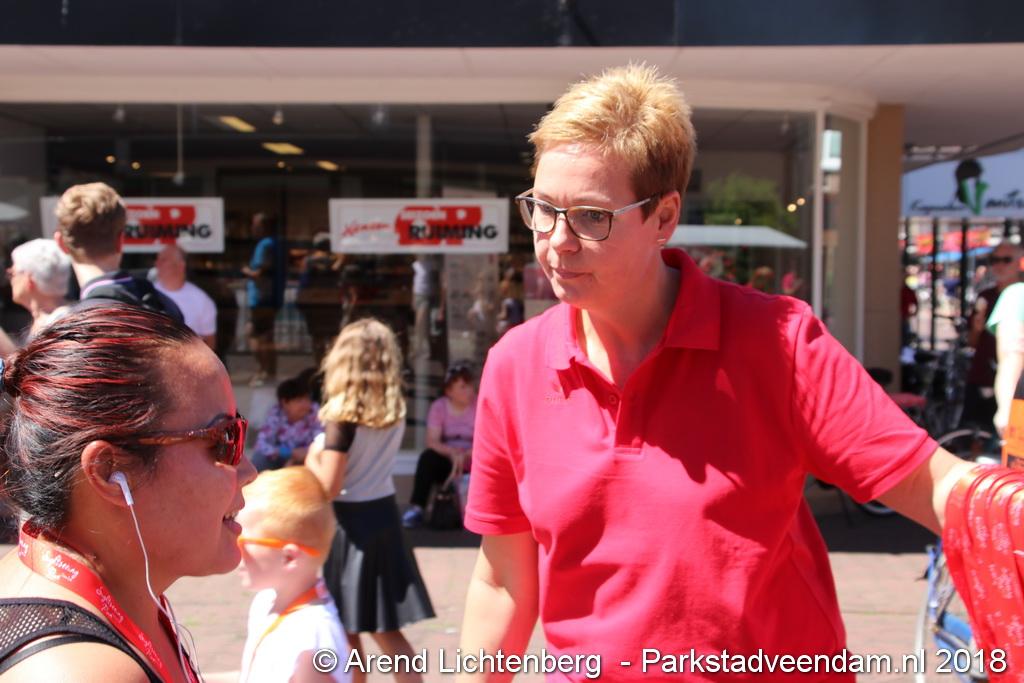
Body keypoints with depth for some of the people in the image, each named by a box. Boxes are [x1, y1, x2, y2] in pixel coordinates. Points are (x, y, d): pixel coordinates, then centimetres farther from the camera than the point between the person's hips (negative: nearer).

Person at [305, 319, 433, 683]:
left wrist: (312, 459, -1)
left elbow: (329, 487, -18)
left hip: (350, 520, -6)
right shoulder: (396, 413, 1)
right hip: (384, 514, 6)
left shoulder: (343, 416, -16)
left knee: (346, 632, 8)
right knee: (386, 630, 13)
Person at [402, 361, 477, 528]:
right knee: (427, 457, -29)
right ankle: (417, 508, -28)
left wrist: (465, 455, -30)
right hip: (447, 462, 1)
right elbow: (432, 441, -11)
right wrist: (451, 452, -32)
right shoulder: (439, 407, 0)